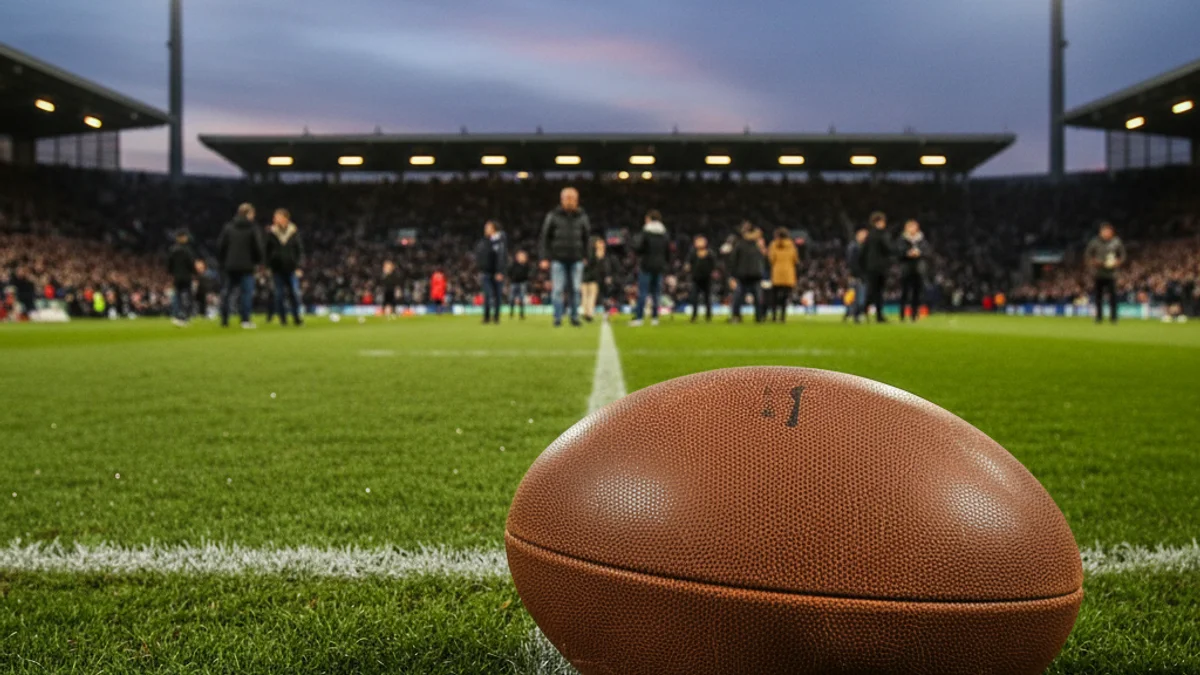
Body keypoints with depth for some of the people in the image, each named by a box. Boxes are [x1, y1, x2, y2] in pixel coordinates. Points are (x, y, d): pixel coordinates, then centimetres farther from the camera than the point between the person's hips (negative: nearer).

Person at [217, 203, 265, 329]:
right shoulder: (253, 229, -5)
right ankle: (245, 320, -6)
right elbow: (258, 248, -7)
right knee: (246, 292, 0)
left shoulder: (228, 227, 5)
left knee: (226, 292, 10)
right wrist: (258, 261, 9)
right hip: (246, 266, -4)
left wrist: (223, 261, 15)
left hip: (230, 266, 4)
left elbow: (220, 246, 5)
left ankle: (224, 320, 12)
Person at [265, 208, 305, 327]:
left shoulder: (294, 233, 1)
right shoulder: (271, 234, 4)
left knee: (295, 293, -5)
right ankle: (282, 318, 11)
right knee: (280, 294, 3)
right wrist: (269, 266, 2)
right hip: (277, 269, 1)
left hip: (291, 268, -1)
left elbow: (300, 250, 3)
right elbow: (268, 251, 8)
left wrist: (298, 267, -4)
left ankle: (296, 317, 7)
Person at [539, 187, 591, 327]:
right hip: (558, 259, -2)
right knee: (558, 289, -2)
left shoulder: (582, 217, 7)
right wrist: (544, 258, -5)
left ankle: (575, 317, 12)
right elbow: (544, 238, 1)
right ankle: (558, 318, 4)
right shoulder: (553, 216, 0)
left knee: (575, 289, 4)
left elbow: (587, 238, 13)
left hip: (576, 260, 2)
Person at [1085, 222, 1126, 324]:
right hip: (1099, 272, 0)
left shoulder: (1117, 242, 4)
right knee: (1098, 295, 4)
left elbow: (1122, 255, 12)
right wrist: (1093, 262, -11)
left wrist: (1117, 262, -7)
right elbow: (1087, 255, 6)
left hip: (1111, 273, 0)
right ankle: (1099, 316, 12)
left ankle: (1113, 317, 1)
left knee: (1113, 295, -5)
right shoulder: (1095, 242, 0)